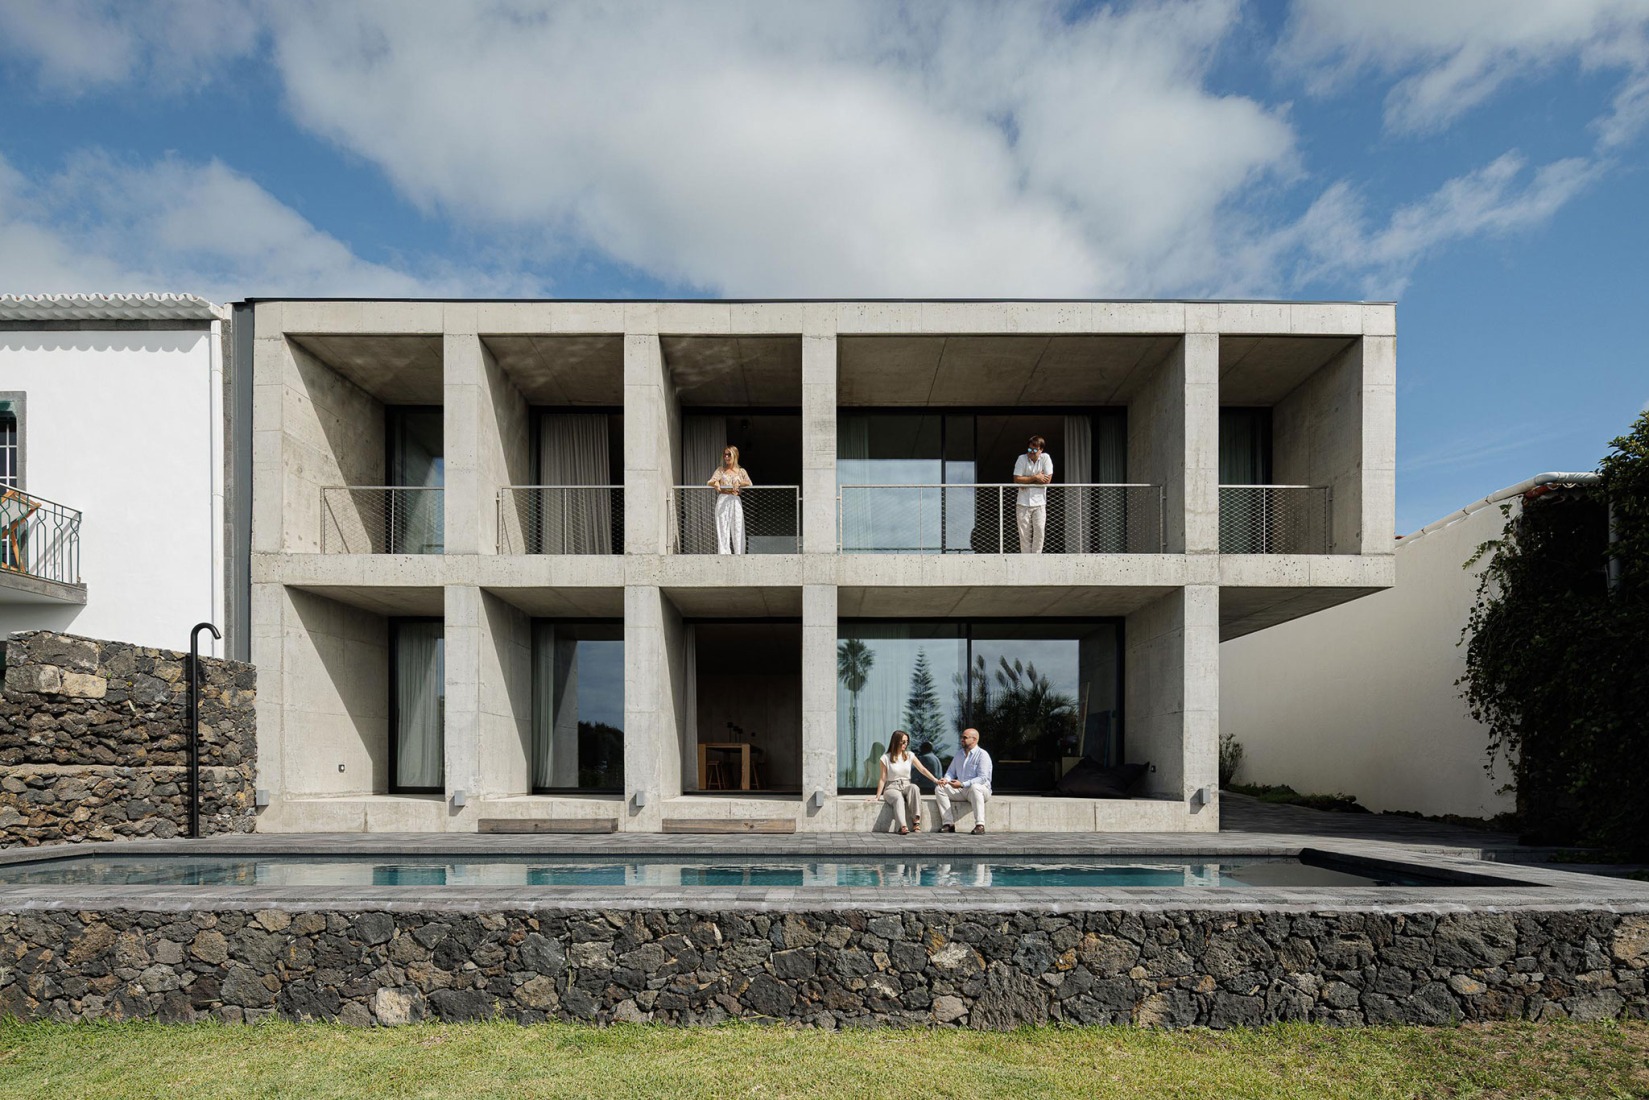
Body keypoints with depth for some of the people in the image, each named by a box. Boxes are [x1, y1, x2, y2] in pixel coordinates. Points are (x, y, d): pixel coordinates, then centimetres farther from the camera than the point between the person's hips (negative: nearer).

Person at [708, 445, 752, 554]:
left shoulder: (741, 471, 12)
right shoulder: (720, 470, 12)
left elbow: (749, 484, -1)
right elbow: (709, 482, 2)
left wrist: (739, 483, -20)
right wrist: (715, 483, -22)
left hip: (735, 501, 0)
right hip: (722, 501, 0)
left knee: (737, 528, -3)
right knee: (723, 529, -6)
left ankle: (738, 554, 1)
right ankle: (723, 554, -7)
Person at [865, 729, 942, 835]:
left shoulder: (909, 755, 9)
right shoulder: (886, 758, 0)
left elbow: (922, 769, 3)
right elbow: (883, 779, 0)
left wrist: (935, 780, -10)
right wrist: (877, 797, -5)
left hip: (906, 787, 3)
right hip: (891, 788, -3)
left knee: (914, 787, -34)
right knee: (898, 798, -38)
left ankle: (916, 820, -40)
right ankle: (903, 826, -57)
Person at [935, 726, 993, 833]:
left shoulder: (982, 755, -9)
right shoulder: (959, 755, 15)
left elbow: (983, 778, -19)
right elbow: (951, 772, 17)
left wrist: (962, 784, -27)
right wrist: (946, 779, -8)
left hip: (981, 790, -6)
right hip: (961, 790, 7)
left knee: (975, 787, -40)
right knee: (939, 788, -13)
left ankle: (980, 825, -41)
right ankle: (948, 823, -20)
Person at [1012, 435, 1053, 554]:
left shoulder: (1045, 458, -2)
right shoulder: (1022, 459, -3)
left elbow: (1048, 479, -10)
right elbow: (1017, 479, -9)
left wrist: (1027, 481, -9)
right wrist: (1035, 478, -13)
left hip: (1039, 501, 0)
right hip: (1023, 502, 0)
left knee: (1039, 530, -6)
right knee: (1024, 532, 1)